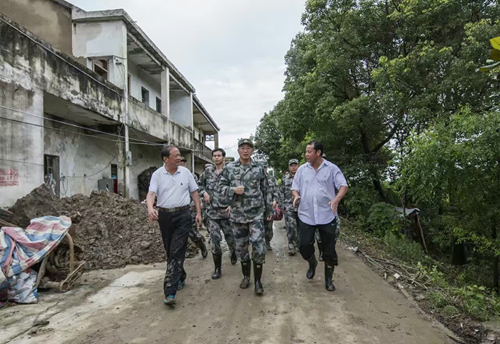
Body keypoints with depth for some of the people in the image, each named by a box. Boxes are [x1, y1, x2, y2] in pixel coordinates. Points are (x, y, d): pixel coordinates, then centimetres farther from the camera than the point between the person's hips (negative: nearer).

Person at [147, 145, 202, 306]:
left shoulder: (185, 172, 1)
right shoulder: (157, 174, -1)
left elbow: (194, 192, 8)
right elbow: (151, 193, -13)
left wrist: (198, 212, 4)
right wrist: (150, 208, -34)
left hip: (182, 215, -2)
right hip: (164, 215, 2)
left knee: (177, 252, -9)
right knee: (170, 251, 14)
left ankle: (170, 292, -9)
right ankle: (180, 276, 37)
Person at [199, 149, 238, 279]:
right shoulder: (208, 171, 5)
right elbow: (200, 184, 19)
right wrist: (204, 193, 0)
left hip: (227, 211, -2)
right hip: (212, 211, 2)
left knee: (230, 237, 13)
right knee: (214, 239, -1)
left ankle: (233, 254, 45)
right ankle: (217, 268, 12)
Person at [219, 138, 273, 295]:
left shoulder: (259, 168, 1)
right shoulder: (229, 168, 2)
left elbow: (266, 190, 7)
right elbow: (222, 187, 4)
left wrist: (269, 210, 9)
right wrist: (234, 190, -16)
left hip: (256, 214, -1)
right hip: (237, 215, 2)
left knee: (259, 248, -6)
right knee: (241, 248, 12)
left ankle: (257, 280, 11)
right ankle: (246, 276, 32)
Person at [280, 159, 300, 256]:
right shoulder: (285, 178, 9)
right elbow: (282, 193, 12)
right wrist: (283, 205, 6)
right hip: (289, 207, 0)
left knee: (300, 227, 8)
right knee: (291, 227, -10)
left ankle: (299, 244, 23)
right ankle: (292, 247, -2)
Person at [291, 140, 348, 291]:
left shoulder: (332, 168, -3)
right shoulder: (302, 169, 6)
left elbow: (343, 186, -7)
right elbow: (295, 187, 10)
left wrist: (336, 199, -27)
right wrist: (296, 196, -13)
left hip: (327, 215, -2)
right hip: (306, 215, 2)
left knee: (329, 249, 6)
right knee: (304, 246, 2)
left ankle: (329, 279, 25)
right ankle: (312, 263, 36)